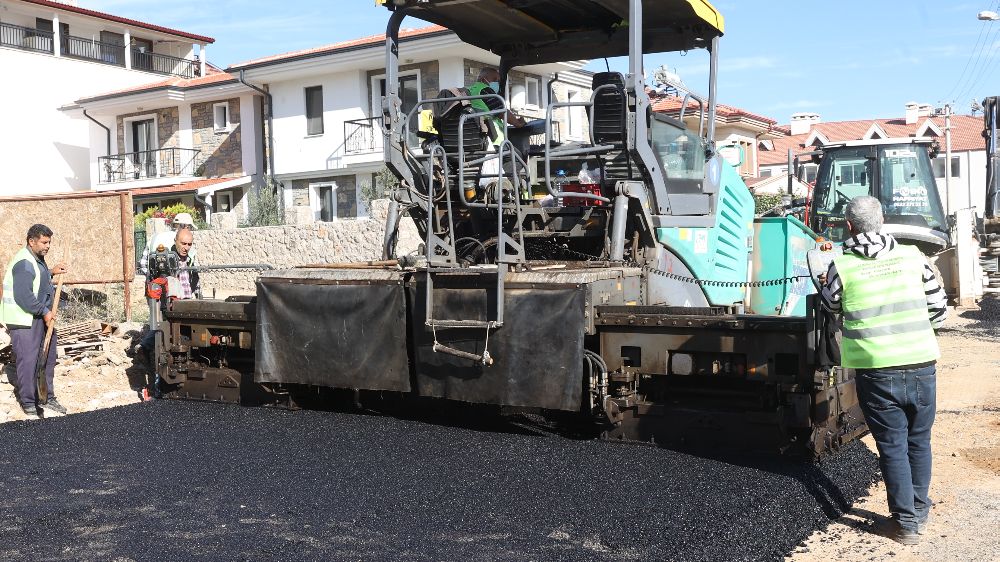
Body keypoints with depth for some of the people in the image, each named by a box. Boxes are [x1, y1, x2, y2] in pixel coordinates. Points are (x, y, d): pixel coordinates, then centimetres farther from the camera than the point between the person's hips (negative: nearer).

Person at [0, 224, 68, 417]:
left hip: (42, 318, 10)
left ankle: (47, 397, 26)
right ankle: (29, 403, 7)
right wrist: (44, 311, -19)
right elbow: (23, 296, -26)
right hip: (24, 321, -10)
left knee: (48, 359, 15)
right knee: (28, 361, -3)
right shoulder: (24, 263, -20)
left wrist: (51, 272, 15)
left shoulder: (37, 259, 12)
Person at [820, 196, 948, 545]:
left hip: (878, 371, -3)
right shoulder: (912, 257, 4)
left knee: (893, 447, 8)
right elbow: (939, 308, 10)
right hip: (922, 366, 3)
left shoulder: (842, 266, -5)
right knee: (919, 442, 20)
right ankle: (919, 510, 34)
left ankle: (906, 522, 12)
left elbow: (831, 307, 13)